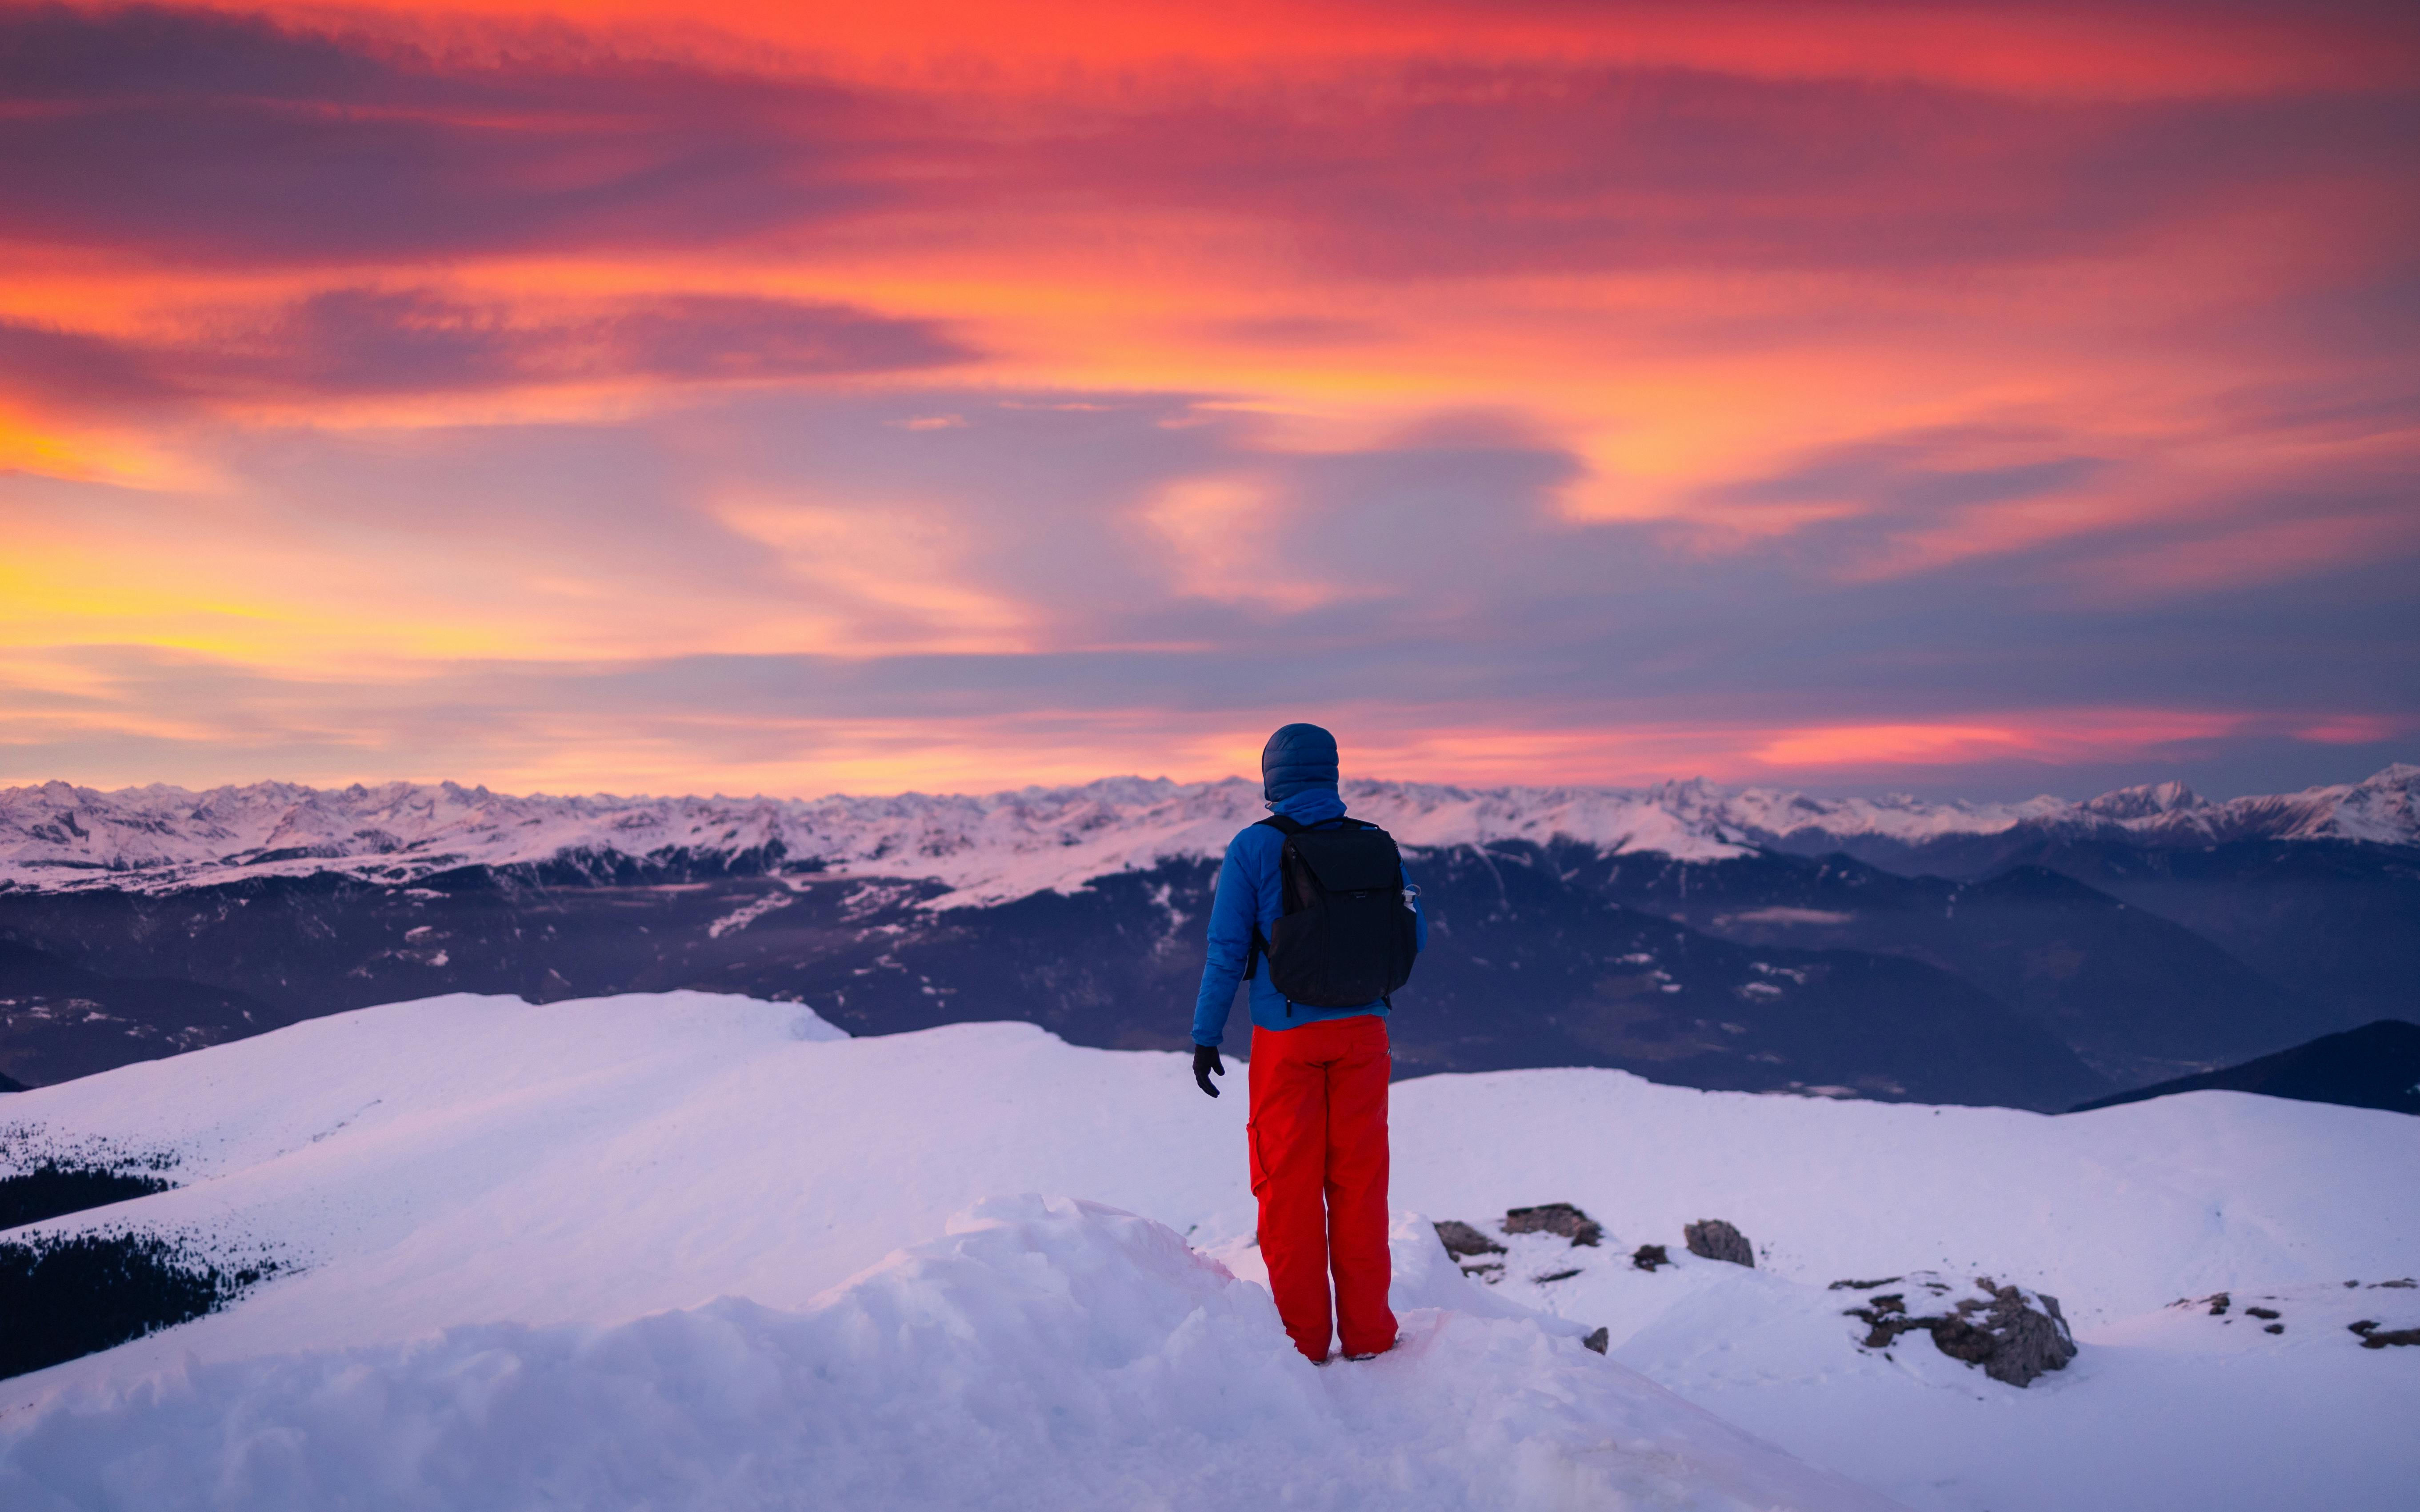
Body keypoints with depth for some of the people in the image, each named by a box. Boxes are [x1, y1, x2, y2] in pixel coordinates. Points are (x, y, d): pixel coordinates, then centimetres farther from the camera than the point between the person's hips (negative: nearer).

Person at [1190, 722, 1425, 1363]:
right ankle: (1366, 1332, 18)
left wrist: (1206, 1035, -2)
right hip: (1361, 1032, 3)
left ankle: (1303, 1336, 15)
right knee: (1359, 1182, 11)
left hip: (1286, 1039, -2)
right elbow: (1413, 936, 4)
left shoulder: (1253, 848, -8)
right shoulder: (1377, 844, 0)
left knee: (1289, 1185, 8)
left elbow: (1227, 949, -9)